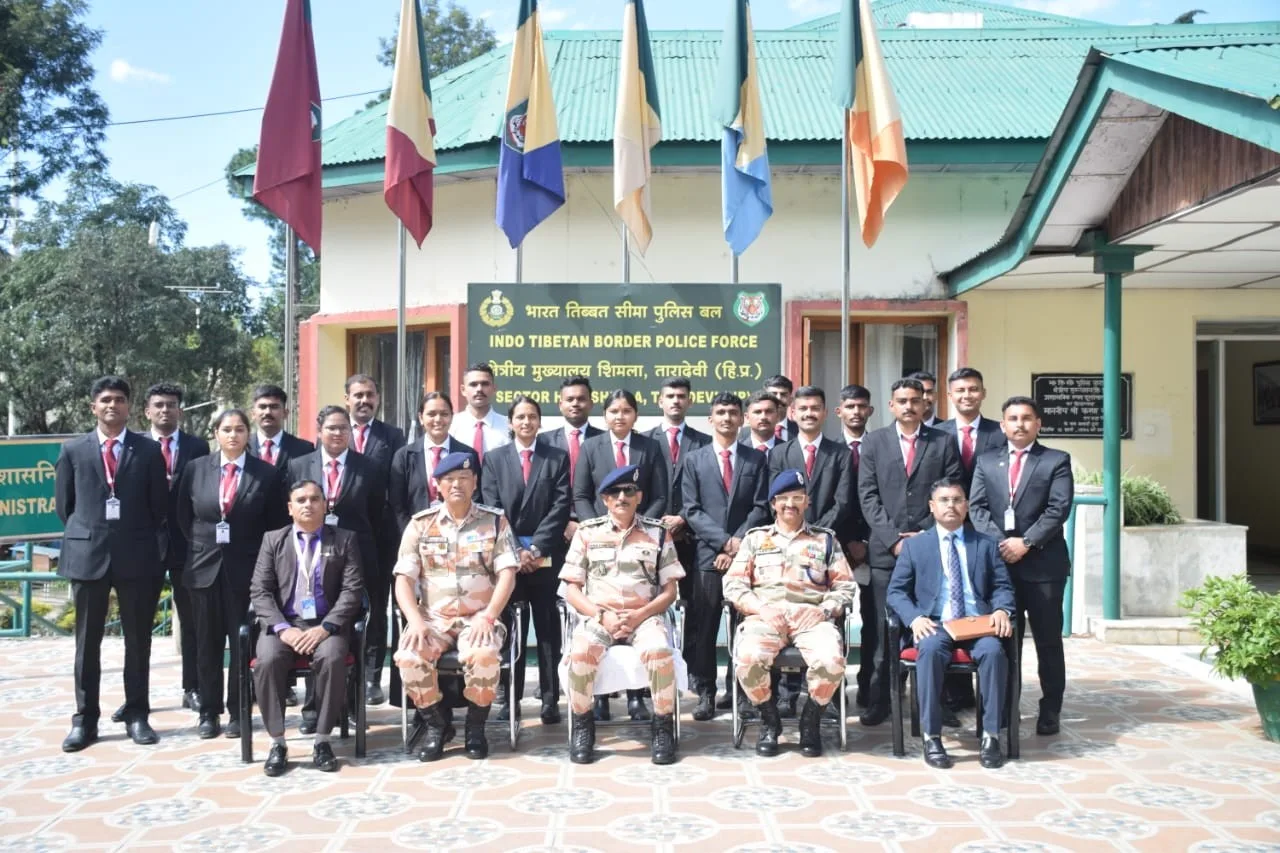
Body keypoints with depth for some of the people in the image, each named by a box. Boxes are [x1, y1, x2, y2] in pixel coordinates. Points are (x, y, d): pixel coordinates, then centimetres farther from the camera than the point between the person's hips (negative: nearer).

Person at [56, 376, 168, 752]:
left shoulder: (149, 450, 2)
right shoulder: (73, 449, 5)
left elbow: (159, 506, 6)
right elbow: (64, 504, 9)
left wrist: (139, 539, 8)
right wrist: (86, 536, 10)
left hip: (136, 555, 0)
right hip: (87, 554, 1)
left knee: (138, 640, 6)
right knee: (87, 642, 7)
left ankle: (137, 715, 15)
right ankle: (85, 719, 15)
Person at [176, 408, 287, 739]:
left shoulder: (267, 474, -2)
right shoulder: (195, 469, 4)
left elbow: (275, 524, 1)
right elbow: (183, 518, 11)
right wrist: (198, 548, 6)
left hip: (246, 569, -2)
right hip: (204, 567, 2)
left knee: (242, 643, 3)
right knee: (207, 644, 8)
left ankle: (237, 712, 14)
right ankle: (209, 712, 18)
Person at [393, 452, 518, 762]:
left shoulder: (495, 521, 4)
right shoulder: (420, 524, 6)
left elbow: (507, 574, -4)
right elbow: (404, 579, 1)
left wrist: (488, 616, -19)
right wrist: (415, 620, -16)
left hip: (479, 617, -1)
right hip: (433, 617, 2)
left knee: (484, 656, -34)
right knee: (408, 658, -29)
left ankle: (476, 726, -4)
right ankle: (437, 723, 1)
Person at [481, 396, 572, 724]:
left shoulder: (558, 458, 7)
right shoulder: (494, 459, 10)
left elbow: (561, 507, -1)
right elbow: (492, 510, 2)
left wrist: (536, 548, -10)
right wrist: (515, 551, -8)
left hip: (546, 556, 0)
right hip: (507, 555, 1)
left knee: (548, 628, 3)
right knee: (510, 628, 3)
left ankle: (551, 699, 6)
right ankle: (509, 697, 10)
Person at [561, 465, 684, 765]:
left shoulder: (657, 533, 9)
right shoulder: (587, 532, 9)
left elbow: (669, 590, 6)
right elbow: (571, 589, 6)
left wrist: (639, 616, -11)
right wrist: (602, 616, -10)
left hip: (644, 616, 0)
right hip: (598, 616, 0)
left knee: (659, 652, -33)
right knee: (581, 652, -32)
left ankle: (663, 726, -11)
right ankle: (582, 725, -9)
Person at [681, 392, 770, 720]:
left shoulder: (757, 459, 11)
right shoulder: (694, 460, 9)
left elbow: (760, 508, 3)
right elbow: (692, 510, 2)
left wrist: (738, 543, -9)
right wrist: (725, 541, -10)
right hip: (707, 554, 0)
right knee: (703, 628, 0)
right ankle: (705, 693, 9)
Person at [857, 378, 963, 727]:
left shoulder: (943, 443, 9)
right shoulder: (874, 441, 9)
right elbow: (868, 496, 3)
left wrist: (927, 535, -6)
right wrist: (893, 538, -7)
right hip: (885, 550, 0)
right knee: (885, 629, 2)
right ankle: (879, 701, 10)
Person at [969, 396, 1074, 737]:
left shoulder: (1056, 461, 3)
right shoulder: (986, 462, 12)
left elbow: (1059, 509, -8)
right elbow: (977, 508, 3)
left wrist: (1026, 542, -16)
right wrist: (999, 542, -11)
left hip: (1043, 564, -2)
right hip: (998, 561, 3)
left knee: (1048, 641, 5)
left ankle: (1050, 711, 15)